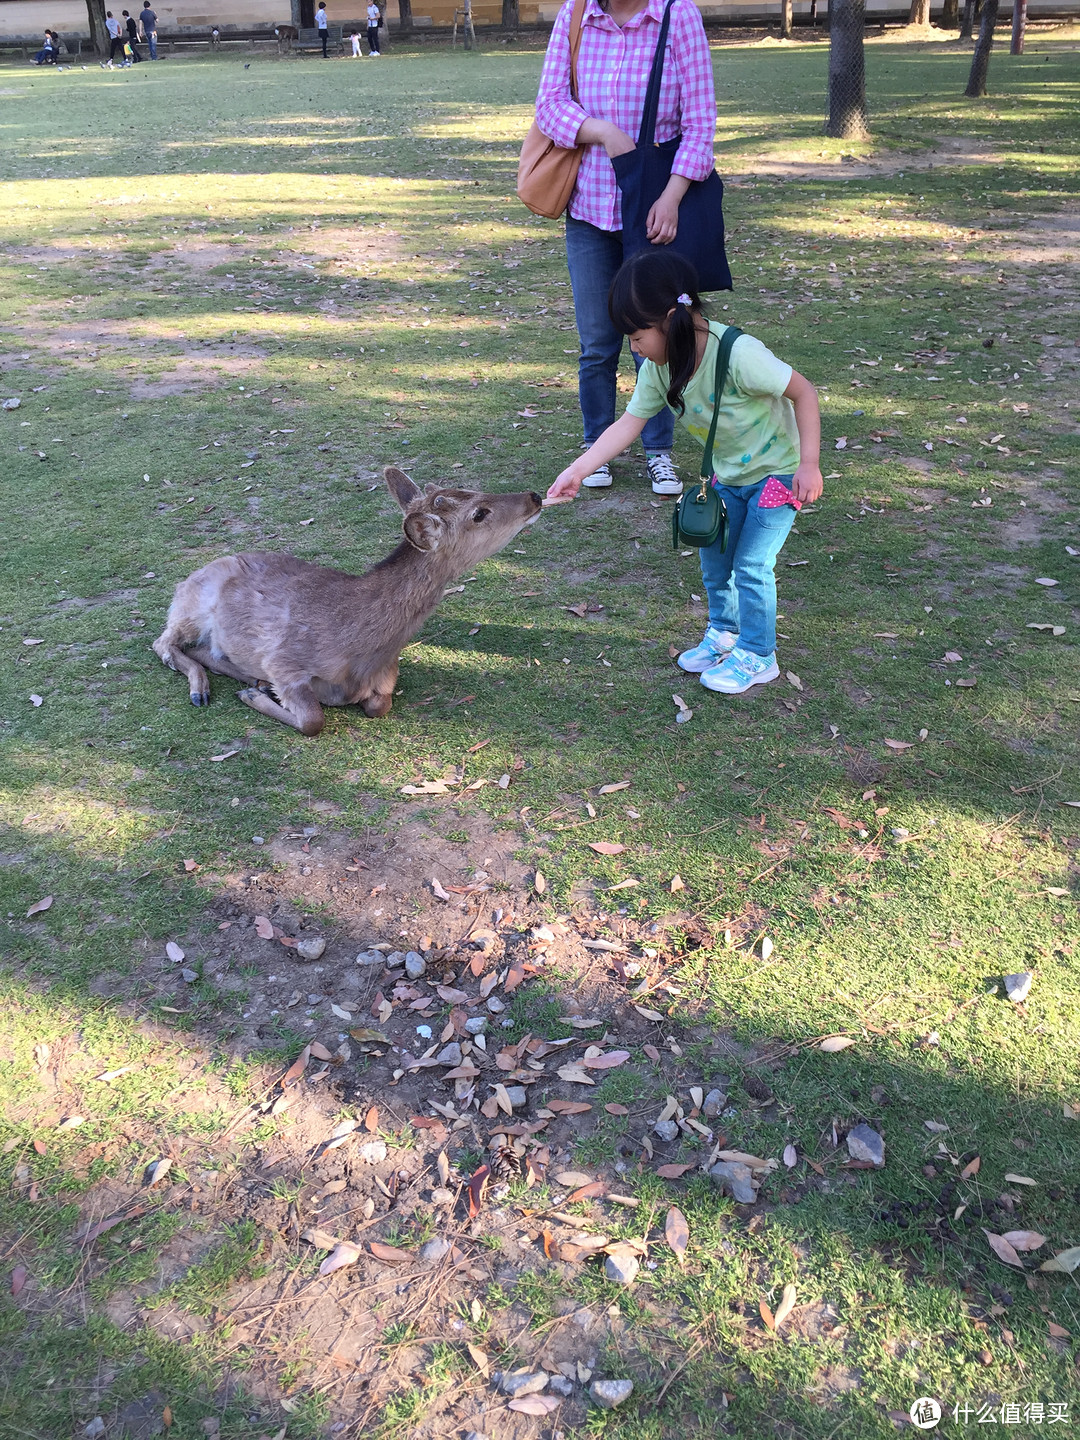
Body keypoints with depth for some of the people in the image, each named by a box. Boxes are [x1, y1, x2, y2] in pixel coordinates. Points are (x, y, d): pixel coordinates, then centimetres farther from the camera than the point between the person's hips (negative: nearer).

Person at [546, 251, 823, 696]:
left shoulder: (738, 354, -35)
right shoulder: (658, 369, -13)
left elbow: (803, 391, -25)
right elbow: (629, 423, -8)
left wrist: (808, 464, -24)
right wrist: (577, 470, -14)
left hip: (777, 471, -7)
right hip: (727, 475, 7)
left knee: (751, 566, -6)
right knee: (714, 561, 14)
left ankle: (756, 657, 12)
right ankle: (724, 633, 38)